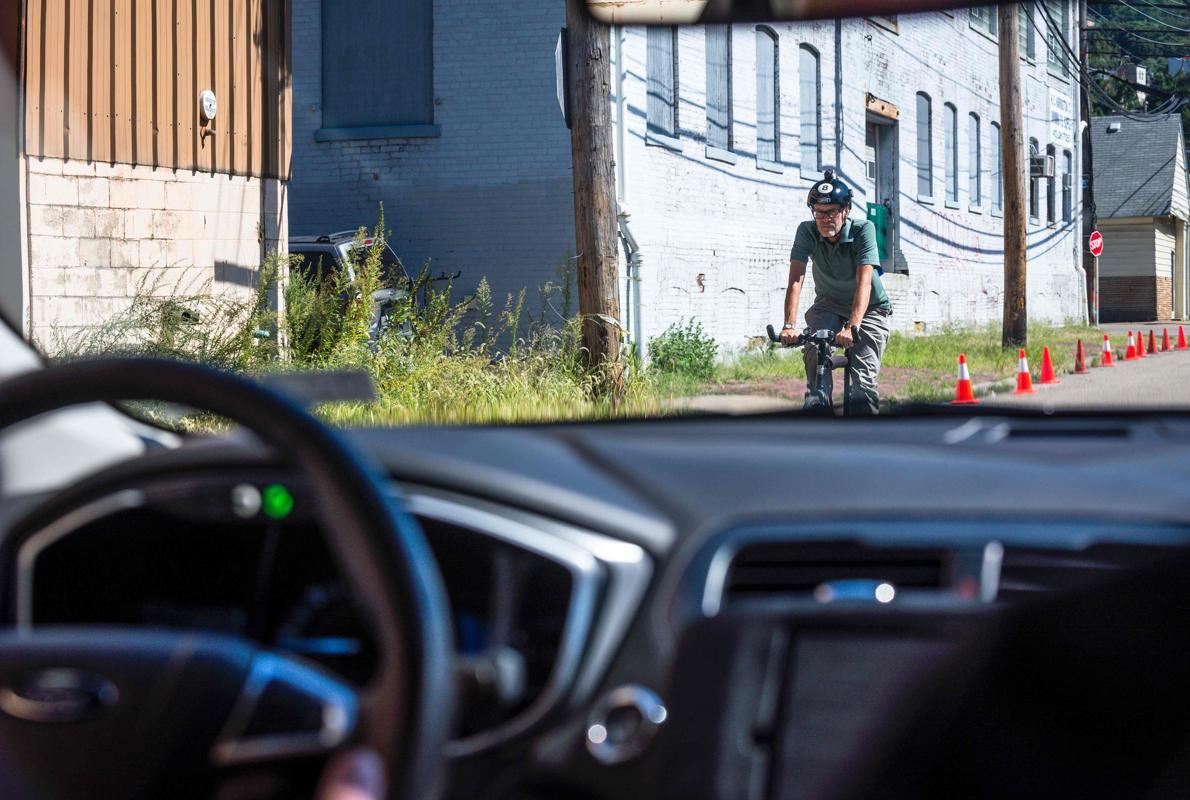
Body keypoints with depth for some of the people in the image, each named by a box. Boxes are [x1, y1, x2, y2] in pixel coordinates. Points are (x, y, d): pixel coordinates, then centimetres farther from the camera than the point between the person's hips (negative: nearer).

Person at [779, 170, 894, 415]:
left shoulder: (863, 230, -24)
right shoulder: (807, 232, -18)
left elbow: (864, 283, -35)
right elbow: (796, 280, -26)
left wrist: (852, 327, -48)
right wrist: (789, 325, -40)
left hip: (869, 309, -2)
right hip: (829, 305, 2)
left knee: (863, 380, -16)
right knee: (813, 353, -27)